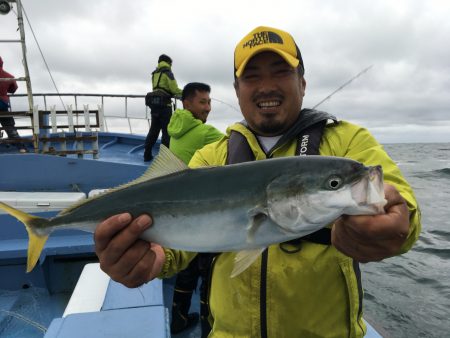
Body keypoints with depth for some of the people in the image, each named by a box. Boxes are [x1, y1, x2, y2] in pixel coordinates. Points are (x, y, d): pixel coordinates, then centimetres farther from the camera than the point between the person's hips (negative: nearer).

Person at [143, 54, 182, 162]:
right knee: (166, 131, 0)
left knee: (153, 130, 13)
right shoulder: (167, 72, -5)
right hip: (165, 105, -7)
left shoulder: (154, 73, 15)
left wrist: (172, 93, 23)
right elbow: (174, 89, -10)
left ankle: (147, 155, 16)